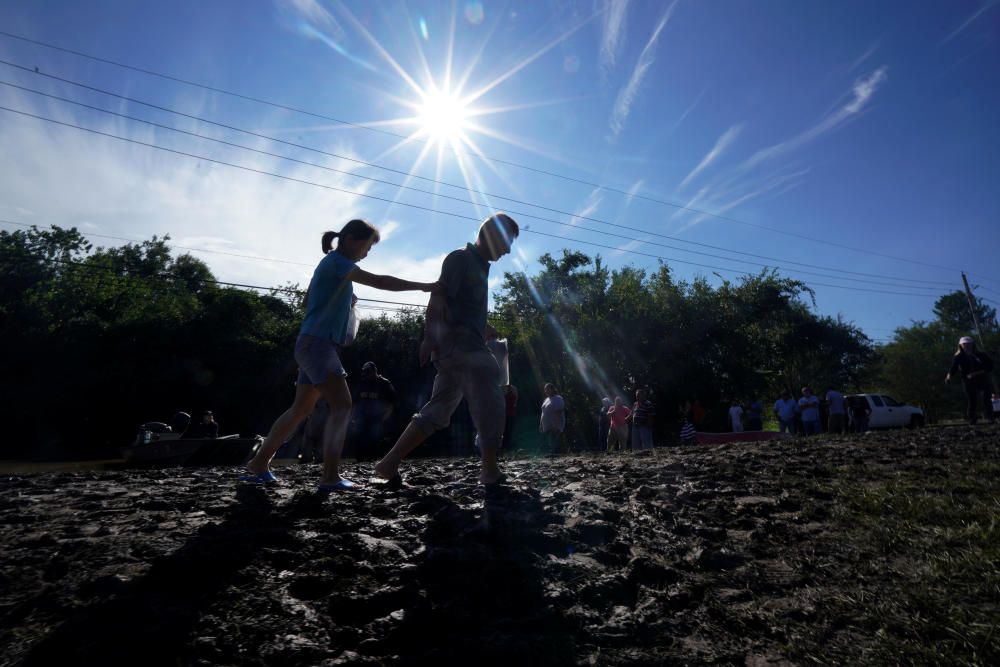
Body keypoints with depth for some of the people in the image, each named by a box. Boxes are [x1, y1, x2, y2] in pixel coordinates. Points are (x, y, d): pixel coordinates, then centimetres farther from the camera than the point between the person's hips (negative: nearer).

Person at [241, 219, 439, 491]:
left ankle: (258, 465, 21)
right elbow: (379, 281, -20)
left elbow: (308, 301, 28)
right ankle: (330, 476, -19)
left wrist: (342, 302, 15)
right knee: (342, 405, -15)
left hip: (314, 344, 10)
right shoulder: (336, 261, -9)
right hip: (318, 344, -10)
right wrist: (424, 286, -19)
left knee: (301, 409, 13)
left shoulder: (333, 264, 20)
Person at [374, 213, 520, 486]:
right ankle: (490, 471, -4)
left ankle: (389, 463, 10)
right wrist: (429, 338, -24)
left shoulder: (478, 265, 24)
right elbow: (438, 299, -16)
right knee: (489, 403, -10)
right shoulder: (461, 258, -4)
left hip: (465, 346, 10)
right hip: (460, 344, -9)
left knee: (438, 409, 8)